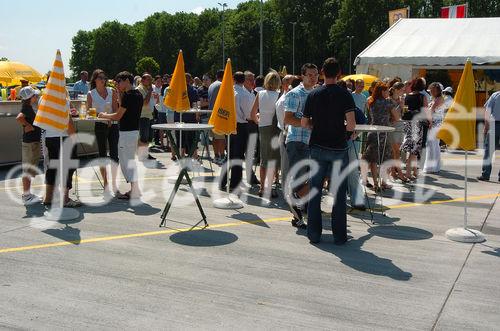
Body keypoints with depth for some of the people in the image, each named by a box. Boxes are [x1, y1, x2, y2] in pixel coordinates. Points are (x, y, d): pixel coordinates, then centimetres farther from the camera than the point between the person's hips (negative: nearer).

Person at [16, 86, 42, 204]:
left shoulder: (28, 107, 11)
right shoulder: (27, 108, -18)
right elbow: (19, 118, -36)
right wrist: (28, 126, -24)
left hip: (33, 141, 10)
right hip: (30, 142, -10)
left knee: (28, 169, 16)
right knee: (28, 169, -2)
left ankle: (27, 193, 27)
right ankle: (26, 196, 5)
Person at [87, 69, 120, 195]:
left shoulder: (112, 91, 6)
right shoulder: (90, 94, 2)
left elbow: (115, 109, 4)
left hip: (113, 125, 1)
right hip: (99, 126, -1)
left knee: (114, 154, -2)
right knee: (102, 155, 5)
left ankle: (114, 183, 11)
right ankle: (106, 184, 13)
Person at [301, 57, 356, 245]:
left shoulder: (314, 95, 1)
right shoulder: (345, 95, -6)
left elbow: (304, 123, 4)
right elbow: (351, 124, -16)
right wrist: (346, 131, 5)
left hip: (317, 147, 2)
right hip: (338, 148, -2)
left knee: (315, 191, 9)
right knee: (339, 194, 6)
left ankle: (314, 234, 12)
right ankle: (339, 235, 10)